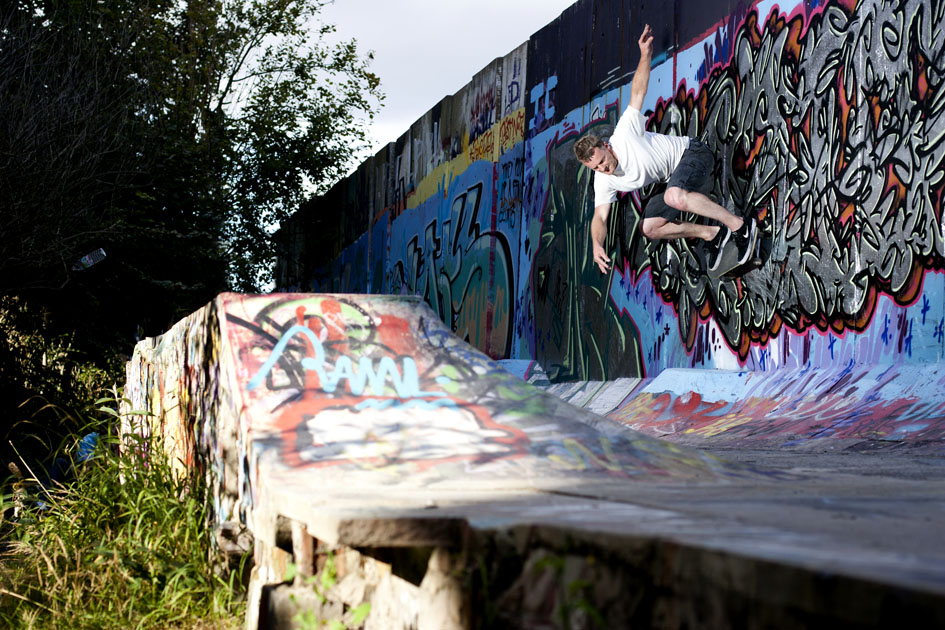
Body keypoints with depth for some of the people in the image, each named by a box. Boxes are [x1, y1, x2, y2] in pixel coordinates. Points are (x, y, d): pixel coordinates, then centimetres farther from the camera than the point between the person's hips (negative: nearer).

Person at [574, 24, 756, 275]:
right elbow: (600, 216, -8)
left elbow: (638, 92, -22)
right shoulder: (603, 182, -7)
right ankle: (711, 234, 2)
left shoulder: (624, 134, -21)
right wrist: (597, 244, -28)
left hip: (691, 152, -8)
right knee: (650, 228, 1)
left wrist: (645, 56, -34)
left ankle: (740, 225, -31)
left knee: (675, 197, -38)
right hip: (673, 180, 8)